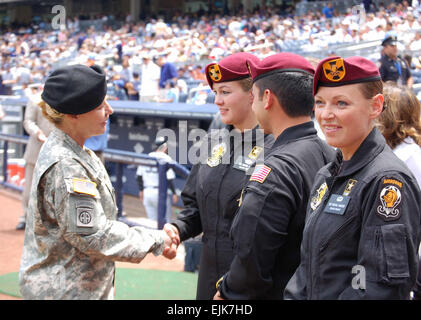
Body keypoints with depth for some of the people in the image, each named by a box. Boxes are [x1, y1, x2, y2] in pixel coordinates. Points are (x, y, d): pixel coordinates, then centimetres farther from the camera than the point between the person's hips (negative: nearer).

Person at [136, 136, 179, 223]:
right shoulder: (166, 158, -10)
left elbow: (139, 176, 11)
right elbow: (169, 179, -15)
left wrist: (141, 190, 22)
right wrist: (174, 193, -7)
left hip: (147, 193, 6)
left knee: (152, 220, 13)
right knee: (166, 220, 6)